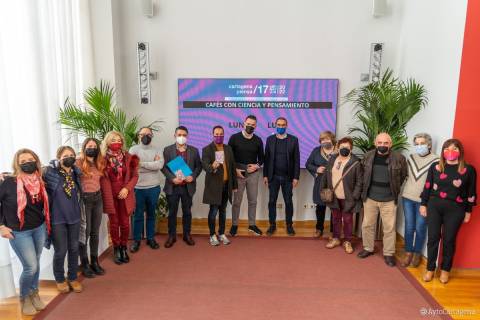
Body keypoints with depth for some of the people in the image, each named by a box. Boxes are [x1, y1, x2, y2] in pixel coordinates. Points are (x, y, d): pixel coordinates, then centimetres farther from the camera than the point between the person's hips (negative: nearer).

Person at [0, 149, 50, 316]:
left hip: (39, 229, 4)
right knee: (30, 267, -1)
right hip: (19, 232, -4)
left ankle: (34, 293, 36)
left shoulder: (39, 182, -2)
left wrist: (45, 223, 8)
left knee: (35, 264, 15)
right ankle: (24, 298, 26)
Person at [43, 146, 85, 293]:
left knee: (74, 248, 13)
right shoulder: (49, 172, -13)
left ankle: (73, 277, 32)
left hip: (74, 217, 4)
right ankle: (60, 279, 30)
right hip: (57, 219, -4)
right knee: (61, 251, 6)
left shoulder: (76, 172, 1)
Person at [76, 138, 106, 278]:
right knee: (85, 232, 3)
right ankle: (84, 264, 17)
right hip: (84, 200, -6)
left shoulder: (99, 163, 9)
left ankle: (94, 261, 25)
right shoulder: (78, 163, -11)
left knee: (95, 232, 13)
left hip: (98, 198, 6)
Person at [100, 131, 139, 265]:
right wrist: (107, 196, -10)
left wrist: (127, 188, -12)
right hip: (110, 195, -1)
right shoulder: (103, 158, -4)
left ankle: (124, 248, 25)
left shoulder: (128, 157, 1)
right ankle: (116, 249, 23)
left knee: (125, 223, 7)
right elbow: (101, 178, -2)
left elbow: (135, 176, 2)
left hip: (125, 195, 1)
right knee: (114, 223, 8)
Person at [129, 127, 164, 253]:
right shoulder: (133, 150, -1)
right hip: (138, 188, -2)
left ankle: (151, 238, 27)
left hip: (154, 188, 2)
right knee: (138, 215, 9)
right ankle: (136, 240, 21)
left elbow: (160, 165, -14)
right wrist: (152, 164, -13)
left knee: (151, 214, 14)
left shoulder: (157, 150, 4)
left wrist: (142, 163, -14)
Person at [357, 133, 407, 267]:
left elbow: (403, 175, 5)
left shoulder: (399, 158, -10)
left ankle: (388, 253, 22)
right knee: (367, 225, 12)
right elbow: (362, 173, 12)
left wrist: (395, 188, 6)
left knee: (389, 228, 7)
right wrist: (366, 188, 9)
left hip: (389, 200, -2)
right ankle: (368, 248, 30)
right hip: (370, 198, 2)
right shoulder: (368, 156, -3)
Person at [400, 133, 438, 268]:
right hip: (407, 198, 4)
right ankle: (408, 252, 25)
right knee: (409, 227, 10)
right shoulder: (411, 157, 4)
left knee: (420, 228, 8)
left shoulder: (435, 160, -10)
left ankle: (417, 253, 27)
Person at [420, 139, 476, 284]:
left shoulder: (468, 170, -3)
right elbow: (427, 187, 6)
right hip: (434, 206, 1)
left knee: (449, 240, 9)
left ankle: (445, 269, 28)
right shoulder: (435, 166, 0)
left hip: (455, 209, -1)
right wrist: (423, 204, 6)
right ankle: (430, 269, 21)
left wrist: (468, 211, 5)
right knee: (433, 238, 6)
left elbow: (471, 193, 3)